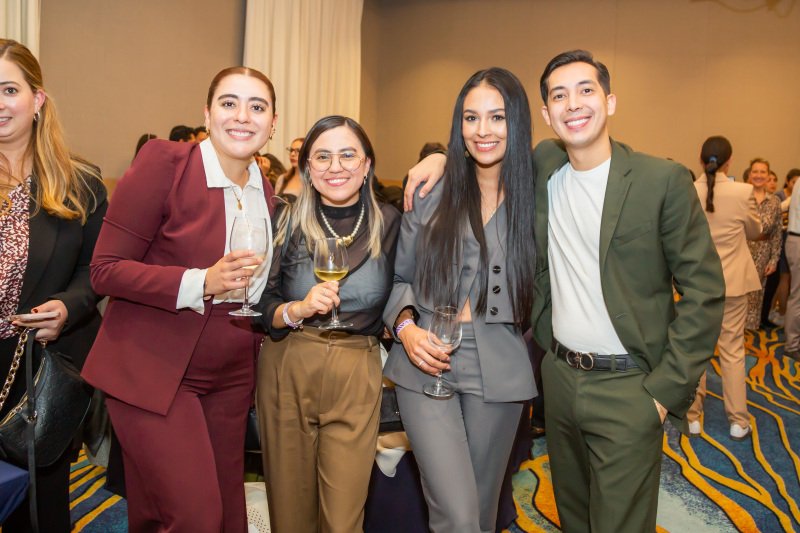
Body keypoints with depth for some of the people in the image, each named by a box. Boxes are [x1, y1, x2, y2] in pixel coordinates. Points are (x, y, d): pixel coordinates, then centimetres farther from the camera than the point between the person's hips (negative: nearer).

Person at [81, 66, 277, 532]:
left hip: (230, 378, 6)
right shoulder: (164, 162, -11)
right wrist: (201, 283, -24)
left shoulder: (267, 191, 7)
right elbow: (105, 269, -14)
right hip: (153, 371, -6)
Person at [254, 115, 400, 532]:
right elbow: (259, 307, -1)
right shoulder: (287, 223, -3)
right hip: (286, 370, 1)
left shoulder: (389, 223, -1)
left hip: (357, 375, 0)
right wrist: (298, 309, -19)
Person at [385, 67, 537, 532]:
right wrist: (406, 326, -9)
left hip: (499, 372, 1)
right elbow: (401, 277, 7)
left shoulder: (536, 196, 2)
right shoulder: (431, 191, 2)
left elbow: (536, 290, 9)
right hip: (426, 366, -1)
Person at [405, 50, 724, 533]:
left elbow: (704, 291, -9)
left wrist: (666, 388, -12)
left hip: (626, 387, -4)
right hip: (559, 376, 4)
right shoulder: (544, 166, 1)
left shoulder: (664, 180, -11)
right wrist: (442, 157, 1)